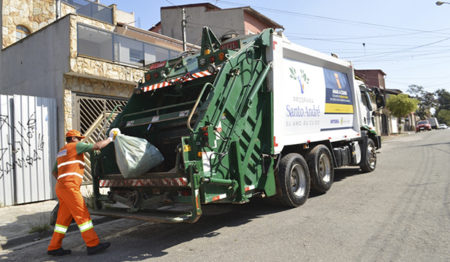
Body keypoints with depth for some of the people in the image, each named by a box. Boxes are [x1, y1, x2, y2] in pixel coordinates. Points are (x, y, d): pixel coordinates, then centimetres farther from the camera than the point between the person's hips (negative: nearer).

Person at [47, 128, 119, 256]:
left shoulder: (61, 151, 27)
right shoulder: (76, 146, 1)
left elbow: (54, 172, 32)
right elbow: (97, 146, -8)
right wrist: (110, 139, 3)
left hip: (61, 186, 10)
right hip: (69, 186, -9)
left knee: (64, 218, 11)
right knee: (82, 214, -10)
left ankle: (54, 247, 15)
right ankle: (93, 244, -9)